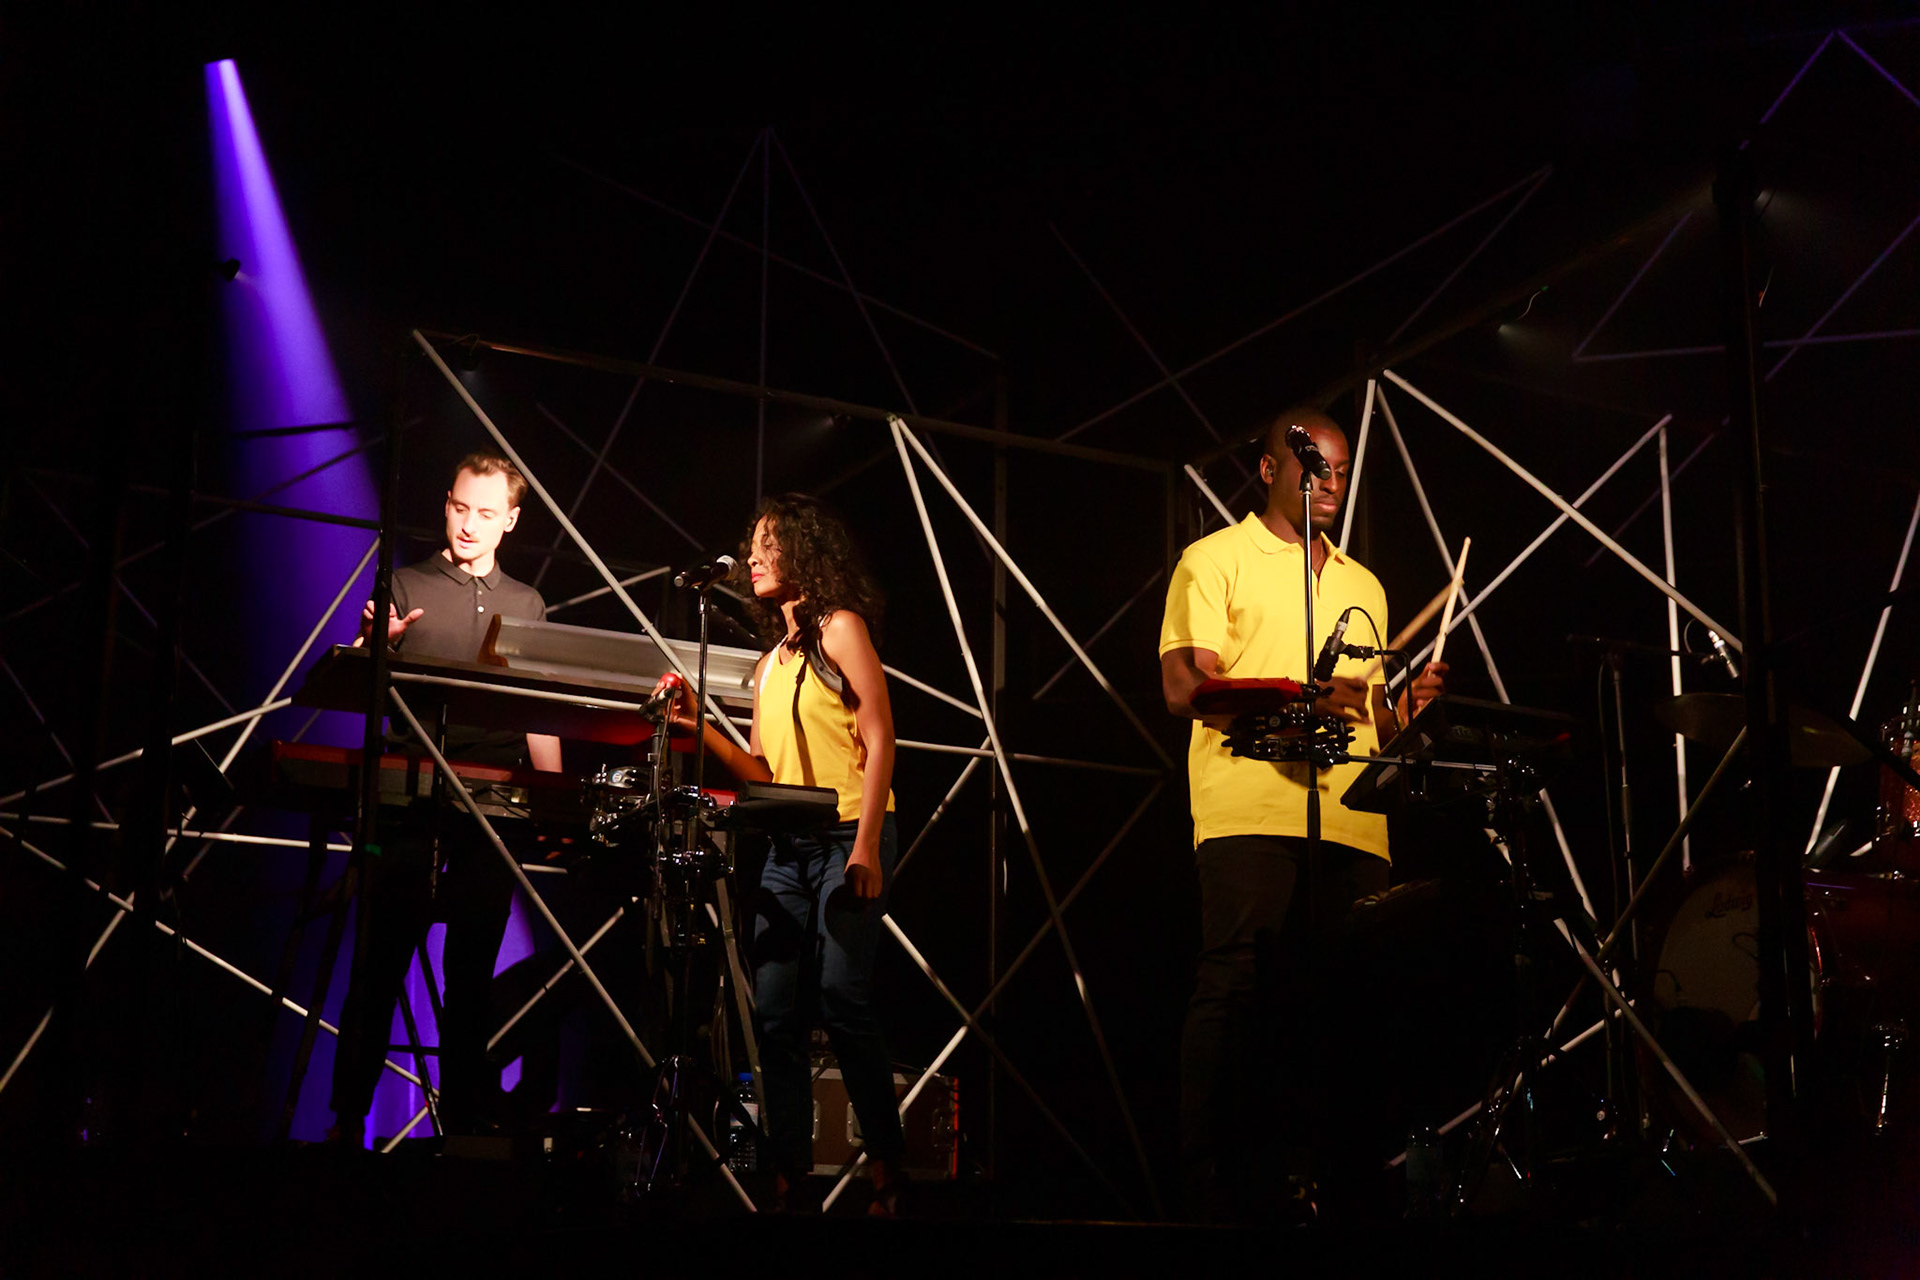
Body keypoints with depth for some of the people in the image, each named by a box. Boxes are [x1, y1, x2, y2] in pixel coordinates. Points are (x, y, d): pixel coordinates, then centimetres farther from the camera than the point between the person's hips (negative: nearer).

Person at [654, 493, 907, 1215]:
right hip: (788, 848, 7)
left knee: (842, 1004, -14)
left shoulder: (839, 627, 0)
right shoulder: (771, 661, 21)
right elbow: (763, 773, 17)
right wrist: (700, 728, 2)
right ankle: (787, 1182, 4)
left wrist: (866, 845, -17)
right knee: (774, 1015, 0)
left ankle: (886, 1169, -4)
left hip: (848, 837, -7)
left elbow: (880, 739, -8)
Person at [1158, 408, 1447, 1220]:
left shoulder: (1362, 586, 28)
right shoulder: (1217, 559, 9)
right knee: (1239, 997, -11)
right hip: (1250, 813, -5)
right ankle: (1216, 1186, -7)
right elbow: (1183, 688, -3)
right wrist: (1298, 697, -15)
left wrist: (1409, 703, 6)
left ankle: (1310, 1178, 3)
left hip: (1351, 822, 6)